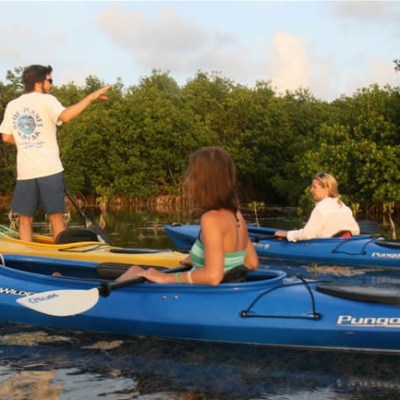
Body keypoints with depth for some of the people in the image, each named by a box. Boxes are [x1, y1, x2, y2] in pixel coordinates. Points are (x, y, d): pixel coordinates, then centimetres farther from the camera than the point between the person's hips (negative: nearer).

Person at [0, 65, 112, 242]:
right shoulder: (46, 100, -4)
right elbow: (65, 116, -24)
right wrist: (91, 97, -24)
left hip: (25, 171, 4)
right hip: (49, 169, -3)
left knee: (25, 218, 10)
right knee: (56, 216, 4)